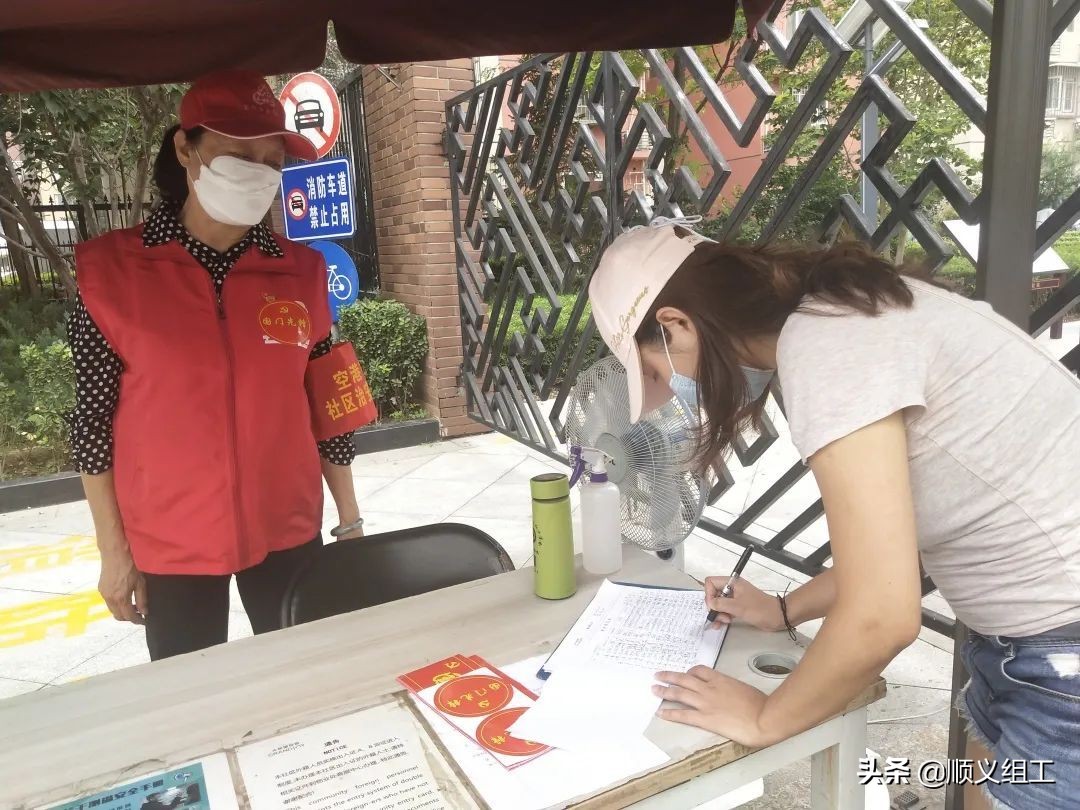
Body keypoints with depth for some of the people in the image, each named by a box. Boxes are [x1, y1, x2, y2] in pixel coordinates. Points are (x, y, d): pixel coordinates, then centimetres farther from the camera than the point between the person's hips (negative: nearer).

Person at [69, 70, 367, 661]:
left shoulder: (300, 272, -2)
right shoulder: (112, 269, -8)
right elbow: (94, 420, -4)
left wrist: (350, 519, 5)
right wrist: (114, 551, -2)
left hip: (287, 533, 2)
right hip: (170, 543, -1)